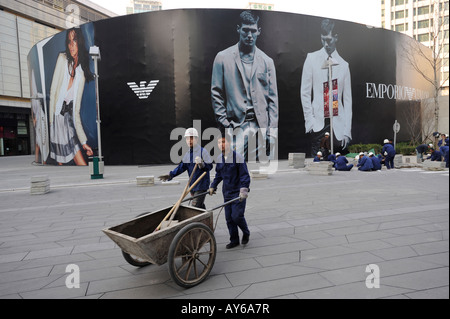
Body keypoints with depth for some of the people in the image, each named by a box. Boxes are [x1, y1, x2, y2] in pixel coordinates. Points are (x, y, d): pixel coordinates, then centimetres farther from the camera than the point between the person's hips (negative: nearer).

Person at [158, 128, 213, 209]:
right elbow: (181, 167, 9)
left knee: (195, 207, -12)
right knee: (200, 207, 16)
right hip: (192, 185, 7)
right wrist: (170, 175, -1)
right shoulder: (187, 154, 11)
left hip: (201, 186, -7)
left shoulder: (203, 151, -10)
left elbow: (210, 166, -14)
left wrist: (202, 164, -34)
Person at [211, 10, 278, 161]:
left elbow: (273, 98, 9)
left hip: (262, 126, 3)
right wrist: (223, 121, -4)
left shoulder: (267, 61, 12)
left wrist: (272, 132, 2)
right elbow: (216, 92, 5)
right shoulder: (223, 57, 6)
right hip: (237, 125, -2)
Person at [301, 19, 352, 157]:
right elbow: (305, 92, 3)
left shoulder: (344, 65, 8)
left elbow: (348, 99, 7)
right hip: (318, 123, -1)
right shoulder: (311, 59, 4)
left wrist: (347, 131, 1)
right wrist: (309, 119, -4)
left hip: (338, 124, 2)